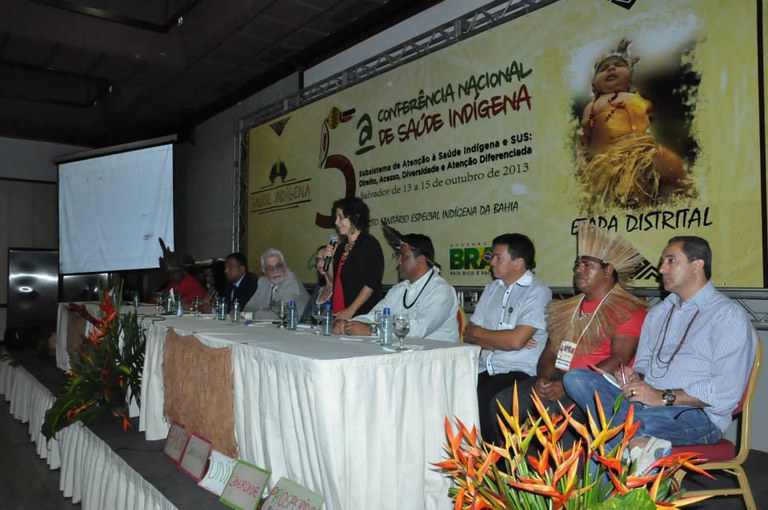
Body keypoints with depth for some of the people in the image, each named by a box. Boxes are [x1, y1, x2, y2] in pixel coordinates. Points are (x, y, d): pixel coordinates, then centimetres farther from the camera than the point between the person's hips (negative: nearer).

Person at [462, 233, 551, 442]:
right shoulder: (492, 288, 16)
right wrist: (502, 341, -8)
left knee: (481, 399, -30)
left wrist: (479, 333, -2)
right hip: (486, 369, 6)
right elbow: (468, 334, 9)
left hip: (518, 371, -6)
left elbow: (516, 341, -18)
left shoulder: (537, 293, -6)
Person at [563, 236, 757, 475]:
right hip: (644, 403, 8)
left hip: (698, 415, -8)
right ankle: (640, 443, -31)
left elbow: (726, 393, -12)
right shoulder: (657, 313, 23)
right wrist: (635, 378, 1)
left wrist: (664, 397, -18)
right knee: (576, 378, -18)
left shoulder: (728, 315, -2)